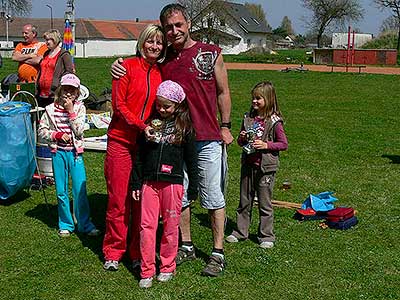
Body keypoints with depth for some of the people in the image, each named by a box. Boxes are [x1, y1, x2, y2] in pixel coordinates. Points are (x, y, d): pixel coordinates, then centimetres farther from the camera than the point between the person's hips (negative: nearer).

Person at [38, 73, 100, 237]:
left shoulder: (80, 107, -1)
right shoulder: (51, 109, 0)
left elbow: (79, 131, -10)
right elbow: (42, 130, 3)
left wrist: (71, 111, -14)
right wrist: (58, 134, -12)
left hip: (75, 152, -1)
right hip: (59, 153, 1)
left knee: (80, 190, 0)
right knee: (61, 191, 7)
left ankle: (85, 224, 11)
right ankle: (65, 225, 20)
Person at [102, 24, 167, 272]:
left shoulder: (162, 73, 9)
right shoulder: (128, 66, -2)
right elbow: (119, 104, -7)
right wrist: (142, 126, -16)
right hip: (122, 140, -3)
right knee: (118, 198, 2)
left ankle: (138, 253, 19)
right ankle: (113, 252, 17)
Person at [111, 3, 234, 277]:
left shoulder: (211, 53, 1)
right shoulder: (162, 59, 8)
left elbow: (223, 92, 6)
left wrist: (225, 126, 2)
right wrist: (119, 67, -3)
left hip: (207, 139, -3)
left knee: (213, 196, 1)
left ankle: (218, 253, 11)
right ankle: (186, 247, 26)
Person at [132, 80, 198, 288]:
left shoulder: (185, 127, 1)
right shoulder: (150, 123, 8)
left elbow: (191, 160, 4)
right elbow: (139, 155, 11)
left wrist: (193, 189, 3)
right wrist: (136, 183, 8)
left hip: (172, 183, -2)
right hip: (149, 182, 2)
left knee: (170, 226, 6)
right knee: (146, 226, 0)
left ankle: (167, 267, 21)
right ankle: (147, 271, 9)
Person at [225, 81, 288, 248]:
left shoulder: (274, 121, -9)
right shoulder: (248, 118, 6)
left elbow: (284, 144, -7)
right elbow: (241, 142, 16)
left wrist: (266, 145, -18)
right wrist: (241, 139, -6)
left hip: (265, 167, -5)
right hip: (248, 165, 5)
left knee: (265, 203, 4)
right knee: (244, 201, 14)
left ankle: (266, 236, 16)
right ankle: (240, 232, 26)